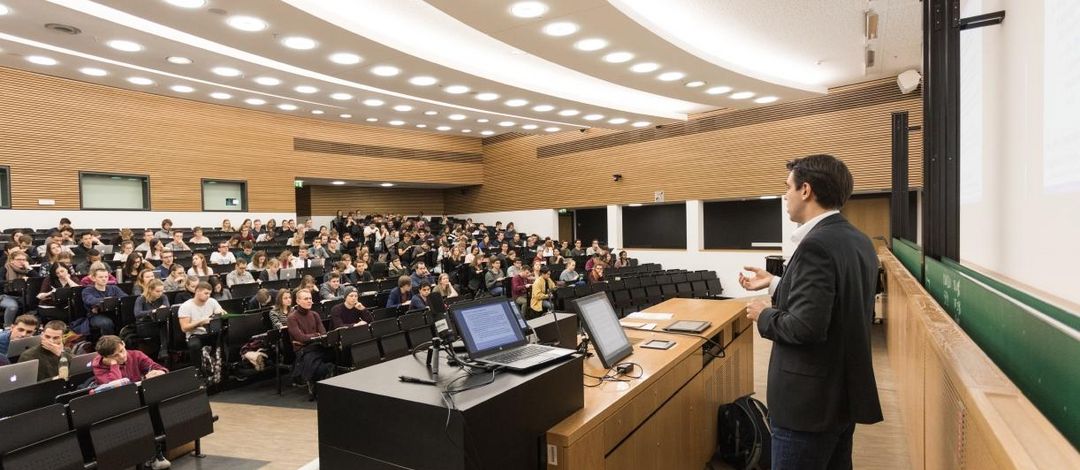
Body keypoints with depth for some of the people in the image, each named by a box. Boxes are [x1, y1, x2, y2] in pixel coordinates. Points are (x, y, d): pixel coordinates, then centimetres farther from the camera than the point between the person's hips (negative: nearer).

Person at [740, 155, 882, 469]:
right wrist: (774, 284, 14)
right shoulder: (859, 241, 6)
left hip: (810, 401, -9)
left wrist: (765, 315, -11)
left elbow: (806, 326, -29)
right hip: (845, 392, 9)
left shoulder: (816, 245, -23)